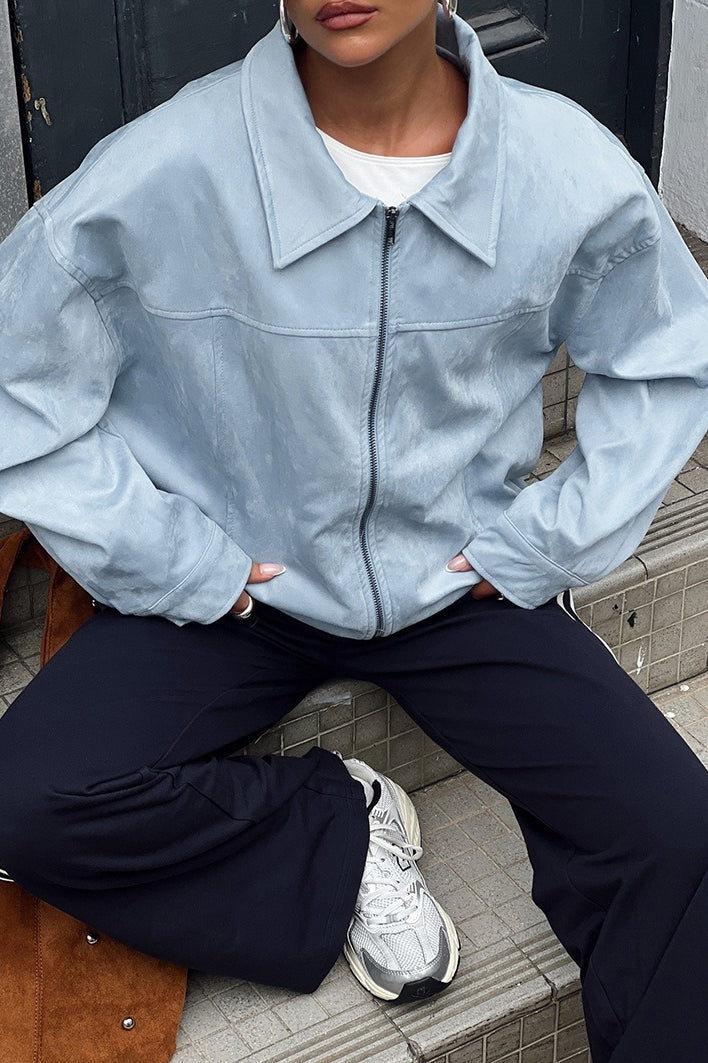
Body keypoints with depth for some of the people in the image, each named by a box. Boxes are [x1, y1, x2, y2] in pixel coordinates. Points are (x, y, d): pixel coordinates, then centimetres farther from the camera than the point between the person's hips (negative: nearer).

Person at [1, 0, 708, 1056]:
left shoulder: (571, 169, -15)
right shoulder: (158, 173, -22)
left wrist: (546, 546, -2)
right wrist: (171, 564, -10)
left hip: (458, 577, 1)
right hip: (236, 584, 0)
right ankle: (341, 827, -1)